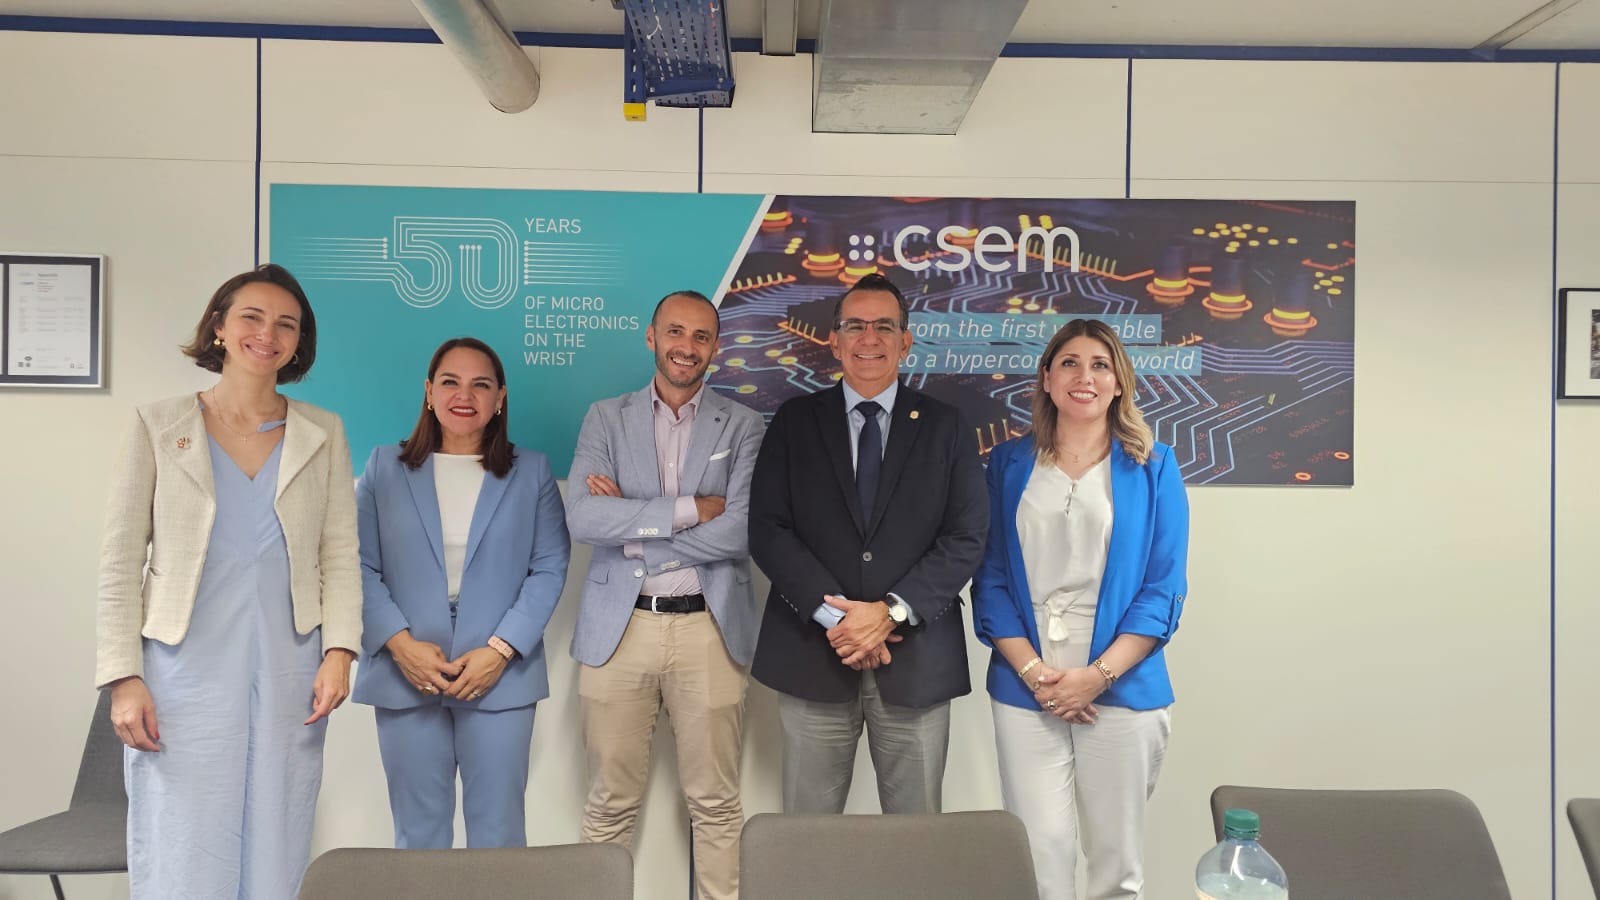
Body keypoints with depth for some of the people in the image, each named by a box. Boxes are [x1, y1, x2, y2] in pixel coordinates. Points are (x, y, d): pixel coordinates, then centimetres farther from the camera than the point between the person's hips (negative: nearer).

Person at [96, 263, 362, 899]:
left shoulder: (323, 434, 8)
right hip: (184, 673, -1)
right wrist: (123, 677, -6)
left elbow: (340, 555, 6)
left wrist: (339, 650, -7)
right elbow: (120, 561, 2)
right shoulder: (158, 427, 4)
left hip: (289, 675, 2)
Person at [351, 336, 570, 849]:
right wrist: (401, 643, -11)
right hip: (405, 677, 1)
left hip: (499, 677, 0)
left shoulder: (531, 472, 7)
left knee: (498, 832, 4)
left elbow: (550, 568, 0)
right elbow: (361, 567, 2)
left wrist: (500, 650, -11)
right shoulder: (385, 468, 8)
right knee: (418, 834, 8)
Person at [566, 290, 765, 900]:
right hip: (619, 627, 1)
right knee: (610, 803, 9)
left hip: (709, 628, 0)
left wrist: (631, 526, -10)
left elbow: (741, 532, -9)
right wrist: (686, 510, -14)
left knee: (716, 803, 8)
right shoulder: (606, 418, 7)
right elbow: (582, 517, -8)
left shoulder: (742, 426, 5)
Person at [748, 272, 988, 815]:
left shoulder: (945, 428, 7)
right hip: (813, 653, 0)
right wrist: (834, 616, -12)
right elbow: (767, 530, -2)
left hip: (916, 658, 0)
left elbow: (966, 537, -1)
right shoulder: (795, 422, 7)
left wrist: (892, 611, -13)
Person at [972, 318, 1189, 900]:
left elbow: (1163, 588, -1)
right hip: (1025, 690, 1)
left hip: (1122, 689, 0)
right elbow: (991, 578, 4)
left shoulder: (1151, 467, 4)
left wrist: (1099, 674, -11)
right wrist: (1033, 671, -9)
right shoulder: (1010, 464, 7)